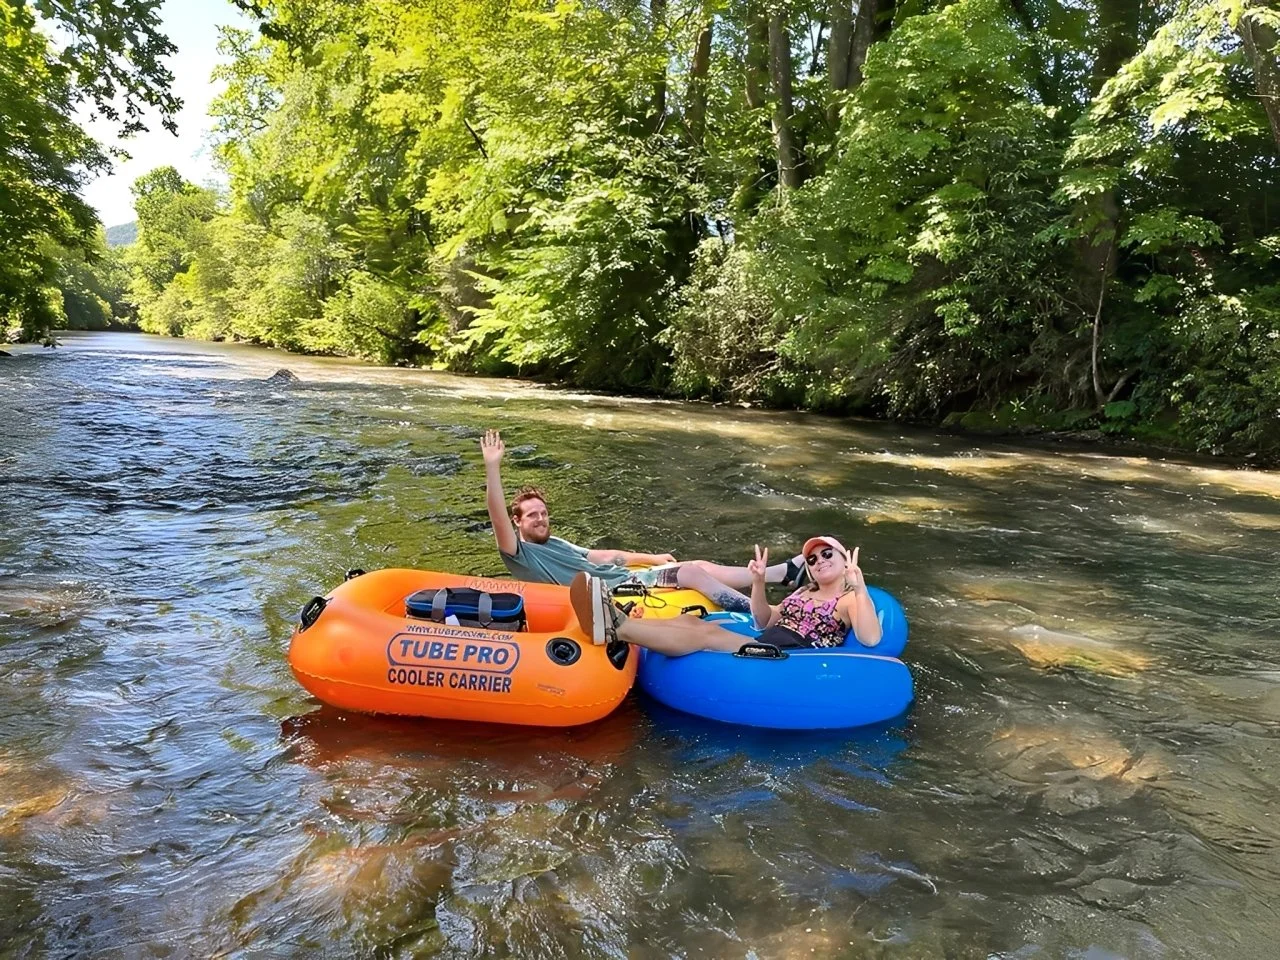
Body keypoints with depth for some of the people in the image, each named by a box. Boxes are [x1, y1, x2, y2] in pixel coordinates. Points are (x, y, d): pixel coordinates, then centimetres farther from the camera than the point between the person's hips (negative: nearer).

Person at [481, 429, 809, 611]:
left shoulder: (554, 544, 21)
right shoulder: (520, 553, -6)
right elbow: (498, 517, -24)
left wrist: (652, 558, 24)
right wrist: (492, 466, -35)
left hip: (624, 578, 9)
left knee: (701, 566, 1)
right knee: (692, 573, -17)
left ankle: (790, 572, 6)